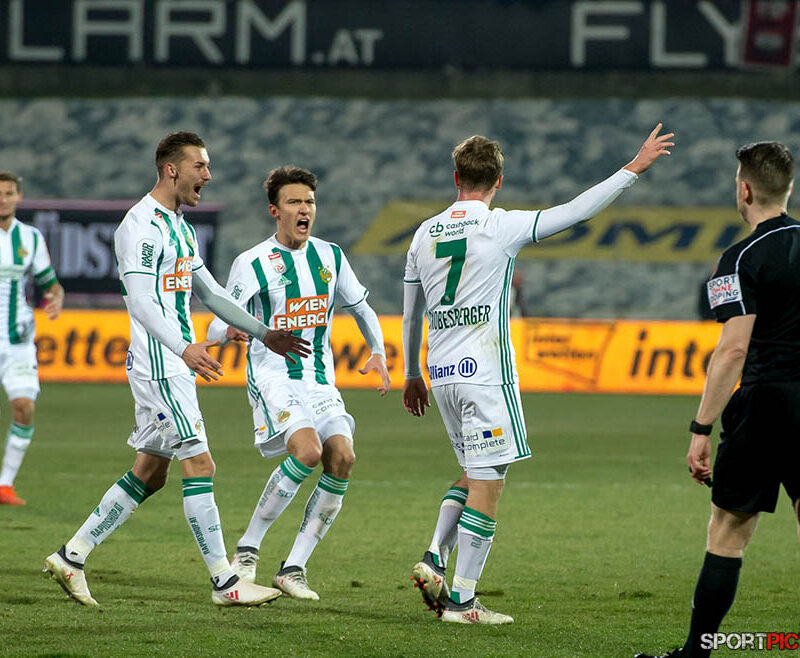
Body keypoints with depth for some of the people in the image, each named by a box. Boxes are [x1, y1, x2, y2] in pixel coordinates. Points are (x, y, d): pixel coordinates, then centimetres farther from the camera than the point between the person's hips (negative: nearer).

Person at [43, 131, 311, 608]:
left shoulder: (180, 226, 18)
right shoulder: (142, 225, -14)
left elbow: (209, 292, 26)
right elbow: (140, 300, -24)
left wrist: (264, 334, 23)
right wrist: (184, 348, -36)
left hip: (177, 367, 10)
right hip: (158, 366, -10)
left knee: (150, 473, 11)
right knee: (200, 466, -8)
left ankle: (71, 557, 15)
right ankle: (225, 583, -5)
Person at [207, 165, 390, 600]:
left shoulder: (330, 257, 10)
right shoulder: (252, 263, -4)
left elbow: (360, 307, 25)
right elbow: (217, 327, -4)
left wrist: (378, 353, 11)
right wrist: (230, 330, -28)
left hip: (320, 381, 5)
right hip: (272, 378, -5)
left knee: (342, 458, -15)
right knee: (307, 451, -28)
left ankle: (293, 569, -8)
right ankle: (247, 549, -12)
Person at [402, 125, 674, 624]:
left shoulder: (426, 233, 9)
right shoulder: (501, 227, -9)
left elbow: (411, 313, 17)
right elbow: (578, 210, -7)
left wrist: (412, 374, 29)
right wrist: (635, 168, 1)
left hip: (442, 373, 7)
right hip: (486, 372, -7)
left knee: (474, 474, 21)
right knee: (487, 483, -3)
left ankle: (434, 560, 6)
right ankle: (462, 599, -5)